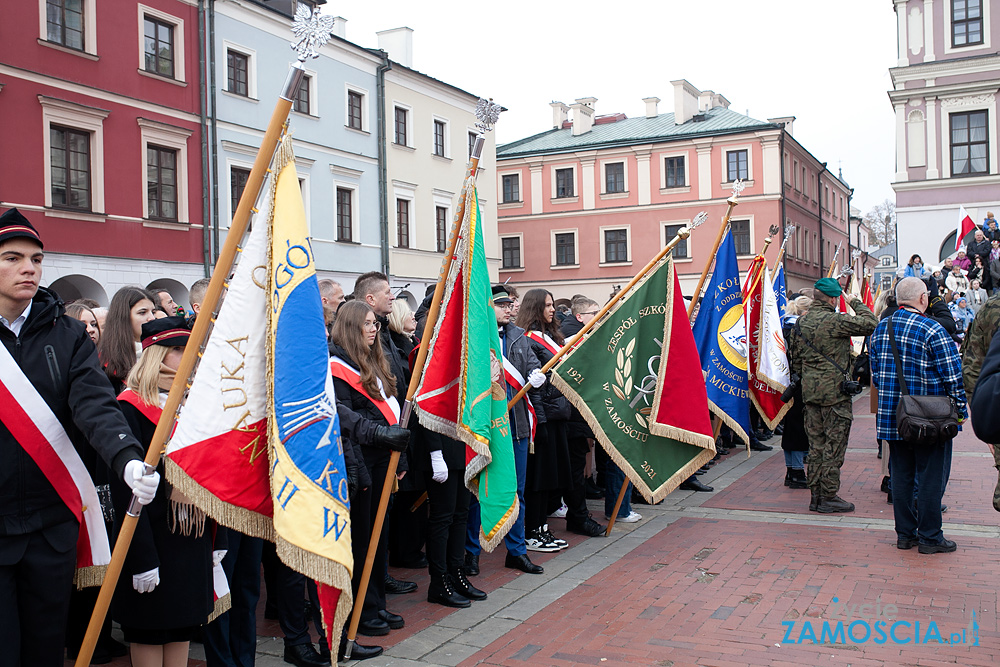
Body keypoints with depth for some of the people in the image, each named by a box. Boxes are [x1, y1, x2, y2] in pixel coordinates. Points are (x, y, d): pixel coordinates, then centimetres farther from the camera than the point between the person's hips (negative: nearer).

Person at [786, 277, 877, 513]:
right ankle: (829, 497, 5)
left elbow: (794, 359, 14)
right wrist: (857, 303, 1)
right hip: (835, 393, -7)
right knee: (834, 445, 1)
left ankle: (816, 495, 17)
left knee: (815, 445, 12)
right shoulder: (835, 321, -15)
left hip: (809, 393, 7)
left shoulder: (800, 323, 8)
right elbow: (871, 324, -13)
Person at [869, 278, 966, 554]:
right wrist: (960, 409, -1)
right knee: (931, 476, 4)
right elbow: (952, 376, -12)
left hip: (892, 416, 6)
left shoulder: (880, 329, 6)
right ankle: (929, 537, 11)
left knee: (901, 474, 12)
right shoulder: (932, 330, -14)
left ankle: (904, 533, 19)